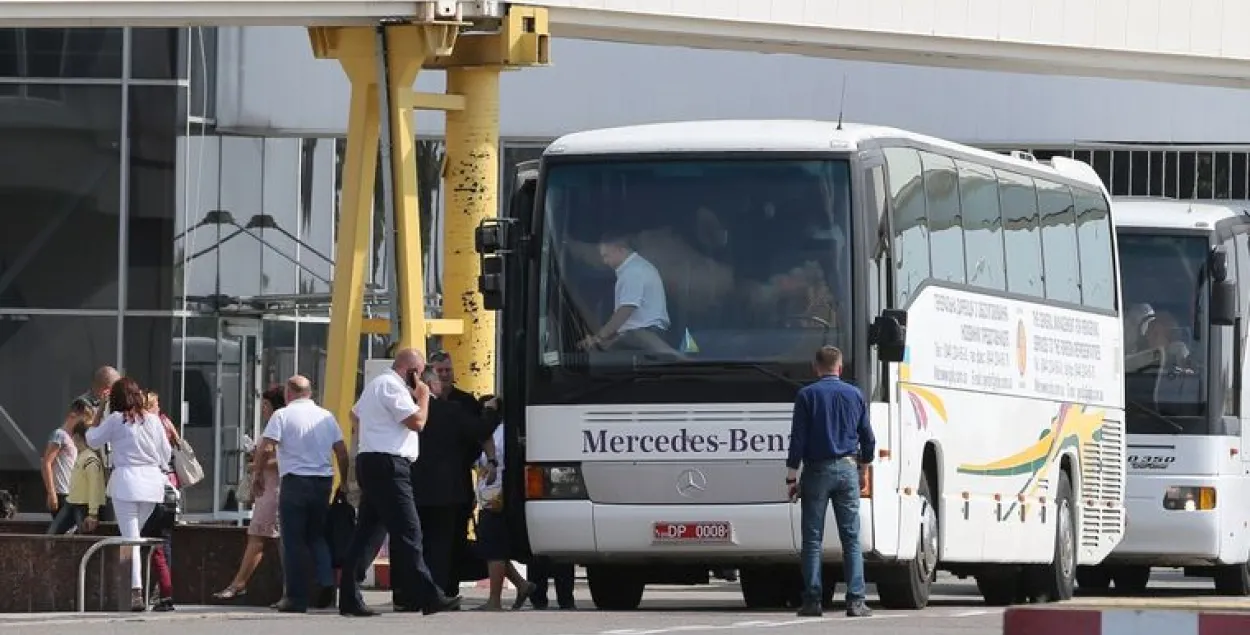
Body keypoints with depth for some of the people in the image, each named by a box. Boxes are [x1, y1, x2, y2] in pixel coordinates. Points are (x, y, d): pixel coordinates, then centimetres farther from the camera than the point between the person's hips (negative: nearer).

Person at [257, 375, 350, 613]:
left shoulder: (282, 415, -3)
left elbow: (266, 448, -12)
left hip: (295, 480, -4)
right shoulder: (326, 416, 11)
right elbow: (342, 452, 10)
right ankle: (326, 582, -6)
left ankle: (296, 598, 1)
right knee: (317, 537, 16)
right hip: (324, 481, 4)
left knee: (293, 541, 2)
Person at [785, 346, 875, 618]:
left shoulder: (807, 395, -2)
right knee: (851, 538, 2)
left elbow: (798, 438, -5)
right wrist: (863, 467, 26)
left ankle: (813, 600, -2)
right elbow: (867, 437, 11)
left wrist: (792, 476, -2)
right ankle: (855, 600, -5)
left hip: (817, 470, -2)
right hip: (847, 469, 2)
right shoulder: (854, 395, 6)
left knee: (813, 539, 2)